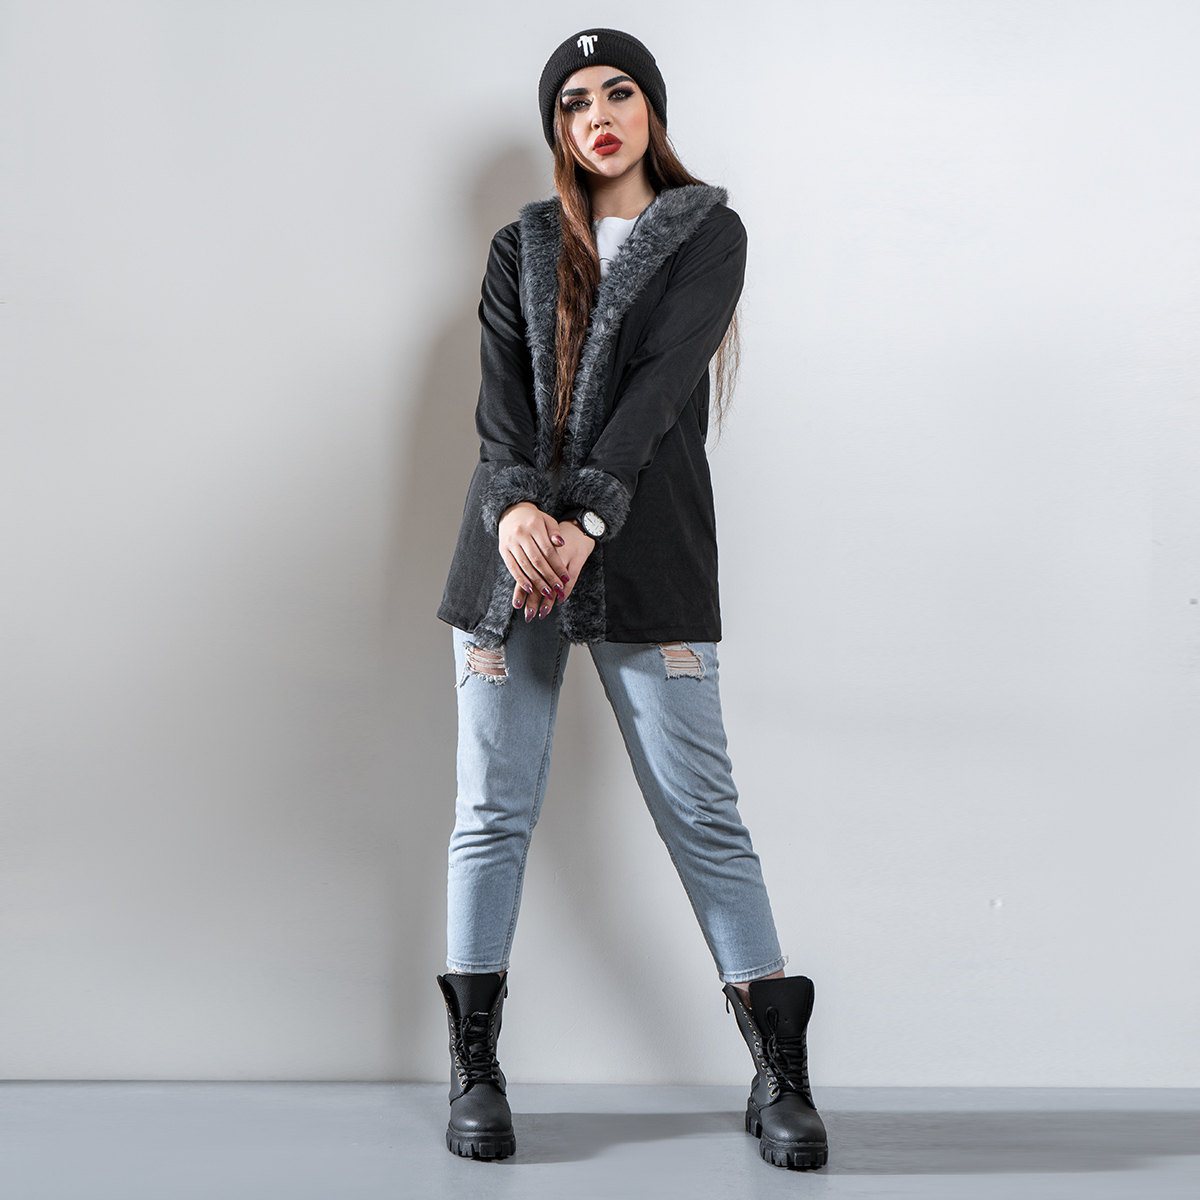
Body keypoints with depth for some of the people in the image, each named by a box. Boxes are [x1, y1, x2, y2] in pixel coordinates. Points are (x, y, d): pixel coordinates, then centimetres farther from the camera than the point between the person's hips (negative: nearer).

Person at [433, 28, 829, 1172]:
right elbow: (500, 394, 1)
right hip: (515, 542, 3)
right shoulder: (522, 247, 16)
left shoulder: (708, 232, 7)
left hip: (646, 545, -2)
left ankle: (780, 1074, 4)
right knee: (494, 810, 2)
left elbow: (659, 383, -7)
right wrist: (516, 509, -18)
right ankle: (474, 1067, 12)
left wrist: (584, 520, -18)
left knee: (702, 811, -4)